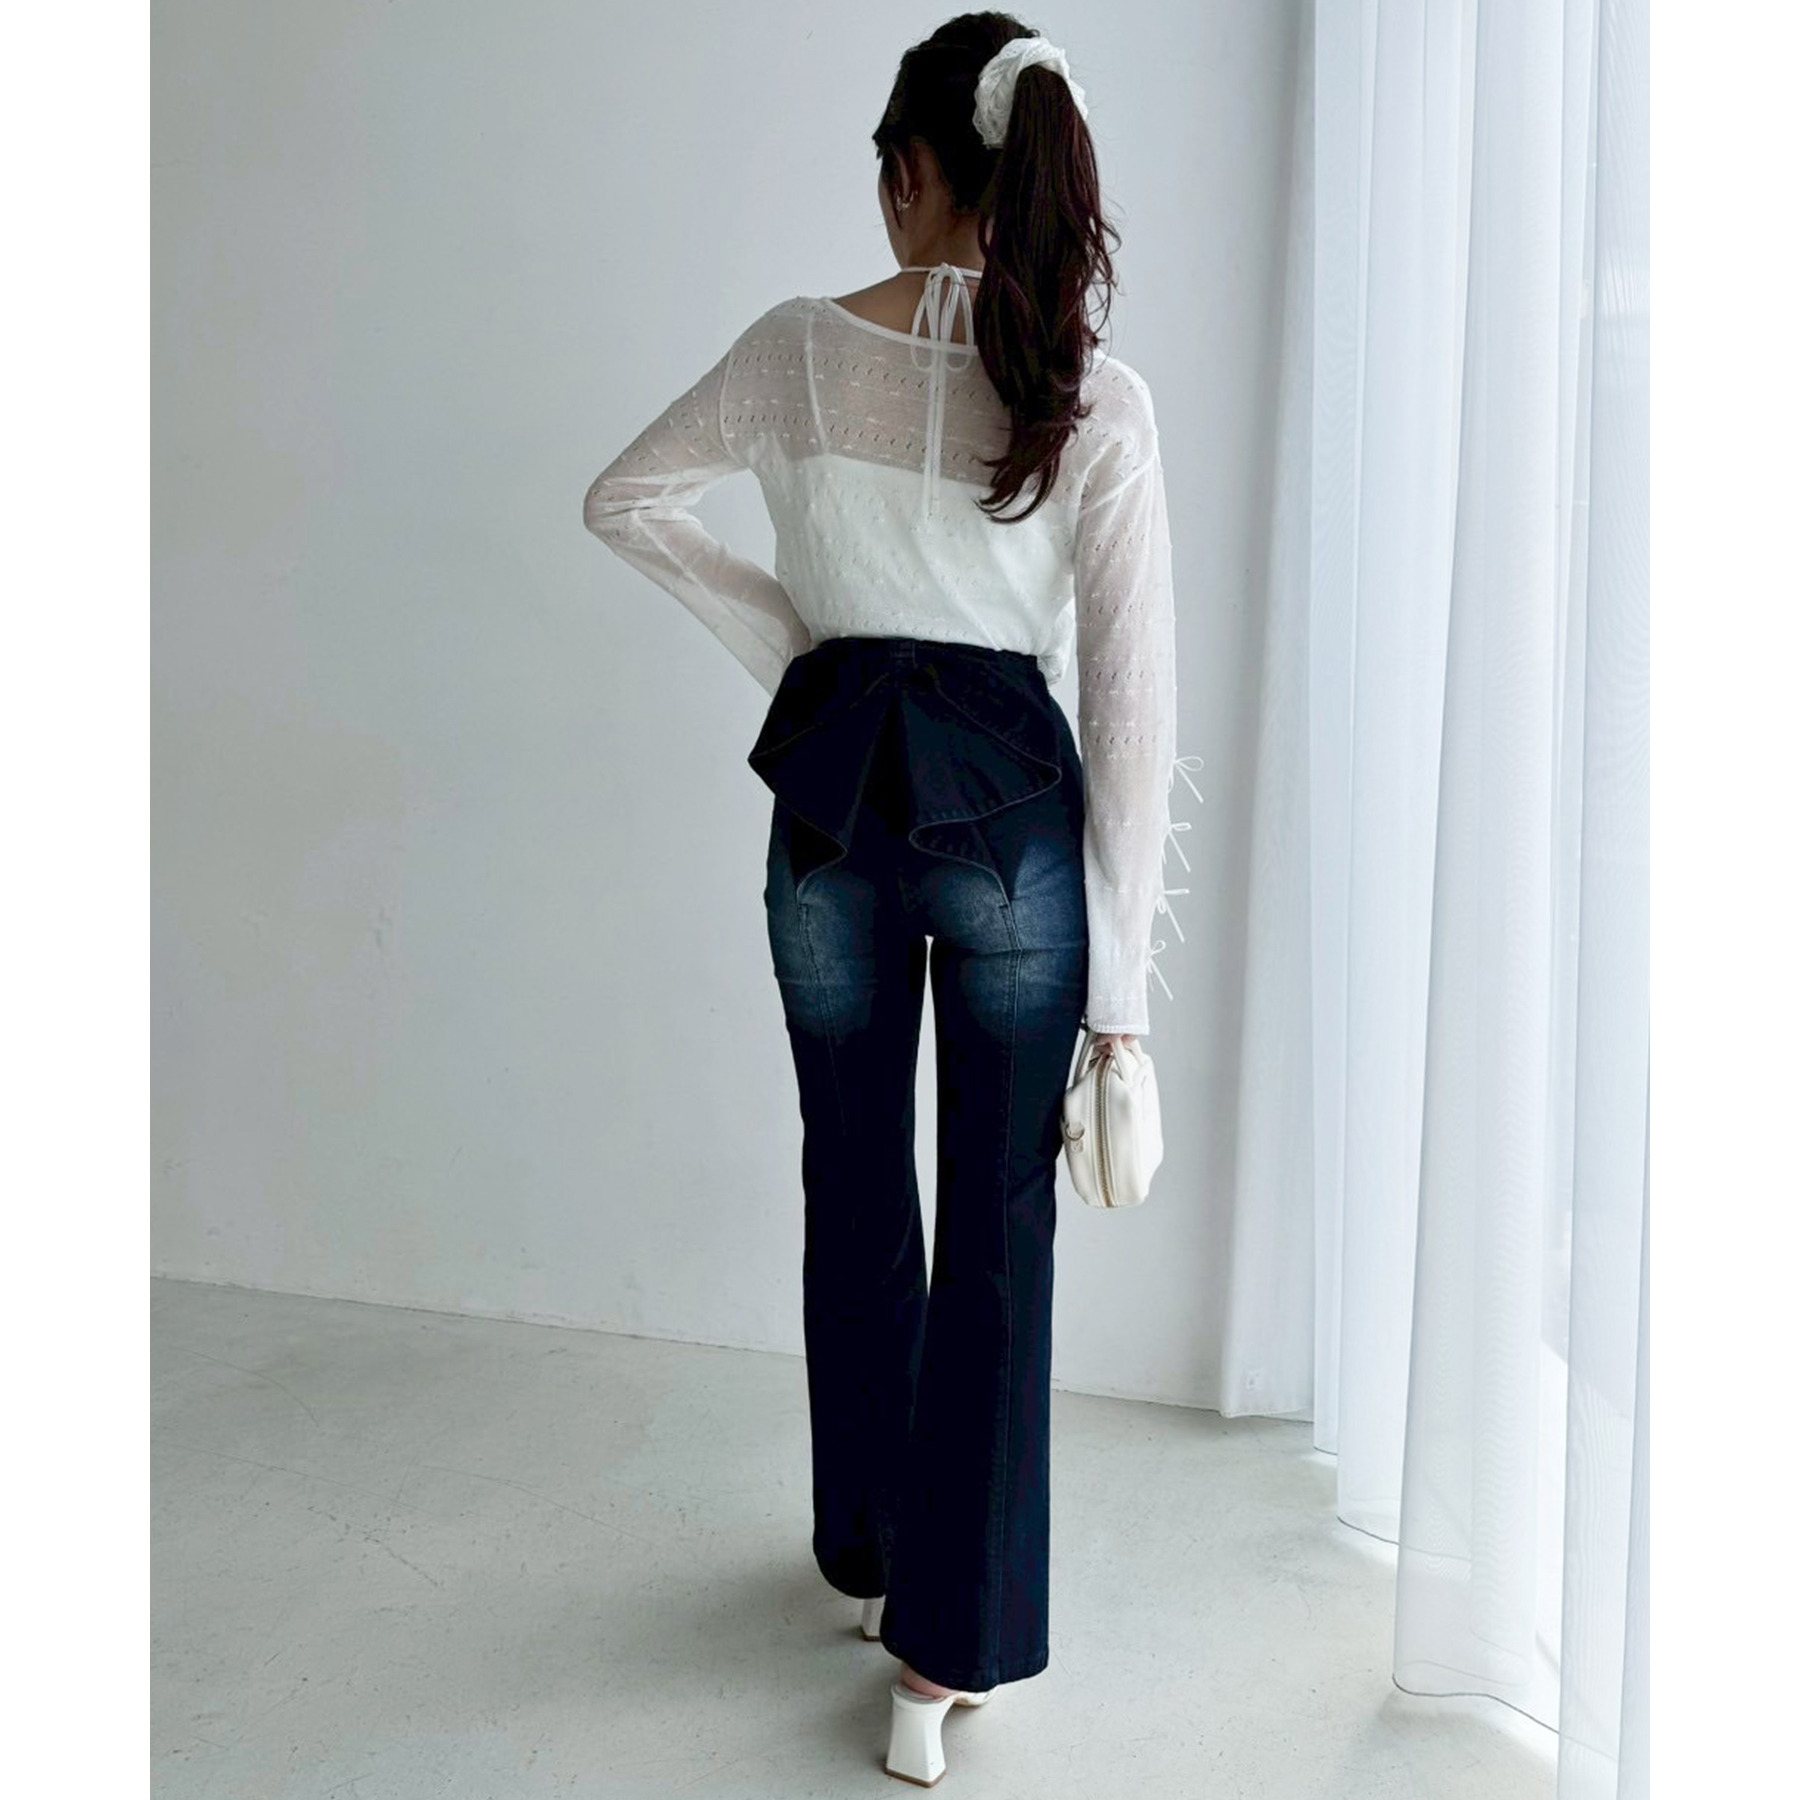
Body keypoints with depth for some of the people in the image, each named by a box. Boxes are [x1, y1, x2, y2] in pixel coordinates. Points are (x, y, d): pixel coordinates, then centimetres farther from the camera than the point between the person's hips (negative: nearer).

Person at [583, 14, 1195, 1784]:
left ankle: (867, 1543, 40)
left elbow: (625, 498, 11)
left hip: (833, 791, 2)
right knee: (995, 1231, 9)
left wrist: (783, 637, 11)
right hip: (1011, 804, -2)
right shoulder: (1094, 396, -7)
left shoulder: (802, 345, -3)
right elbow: (1132, 701, -9)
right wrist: (1121, 977, -3)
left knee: (855, 1193, 19)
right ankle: (945, 1653, 17)